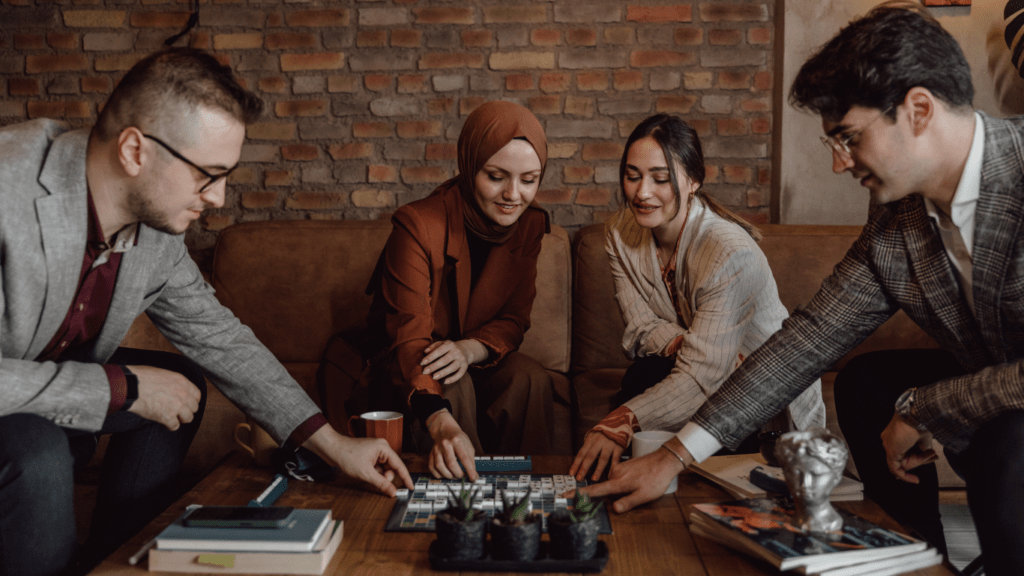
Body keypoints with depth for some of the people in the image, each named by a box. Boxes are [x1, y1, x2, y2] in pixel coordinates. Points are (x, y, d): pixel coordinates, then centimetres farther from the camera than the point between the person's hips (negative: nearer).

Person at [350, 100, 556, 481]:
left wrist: (470, 349, -29)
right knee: (453, 386, -35)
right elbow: (409, 338, -34)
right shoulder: (418, 226, -25)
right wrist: (441, 422, -53)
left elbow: (514, 320, -3)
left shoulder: (530, 225, -6)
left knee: (531, 378, -26)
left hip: (478, 363, 4)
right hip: (402, 373, -4)